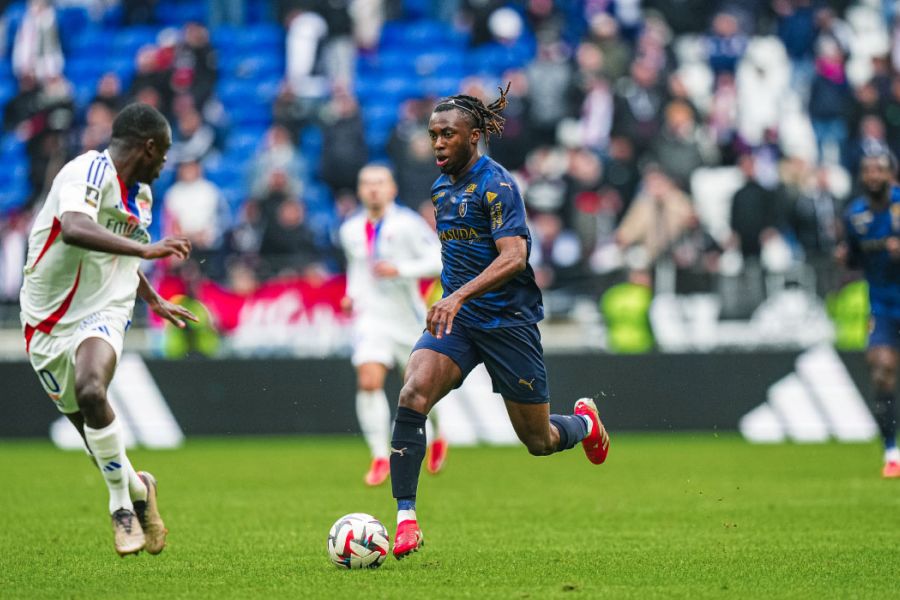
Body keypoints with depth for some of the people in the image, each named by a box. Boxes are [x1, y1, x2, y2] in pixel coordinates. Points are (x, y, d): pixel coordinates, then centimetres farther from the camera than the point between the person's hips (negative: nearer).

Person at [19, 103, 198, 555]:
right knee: (87, 423, 2)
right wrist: (145, 249, -45)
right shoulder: (90, 171, -15)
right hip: (48, 322, -3)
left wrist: (154, 301, 43)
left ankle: (124, 502, -15)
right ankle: (137, 491, 30)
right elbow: (74, 230, -36)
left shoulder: (140, 193, 12)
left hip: (101, 314, 3)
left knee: (91, 391, -28)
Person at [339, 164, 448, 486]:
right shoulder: (350, 230, 6)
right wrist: (352, 294, 9)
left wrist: (399, 269, -26)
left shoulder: (408, 224, -11)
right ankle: (380, 457, -13)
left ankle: (436, 439, 42)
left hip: (408, 318, -2)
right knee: (369, 382, -19)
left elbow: (439, 260, -15)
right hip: (371, 317, 2)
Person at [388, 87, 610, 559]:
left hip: (509, 320, -5)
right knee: (412, 395, -23)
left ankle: (585, 422, 44)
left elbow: (513, 257, -26)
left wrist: (460, 295, -37)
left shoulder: (496, 184, -14)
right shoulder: (441, 187, 9)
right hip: (455, 315, 5)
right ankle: (405, 519, -23)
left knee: (538, 441, 7)